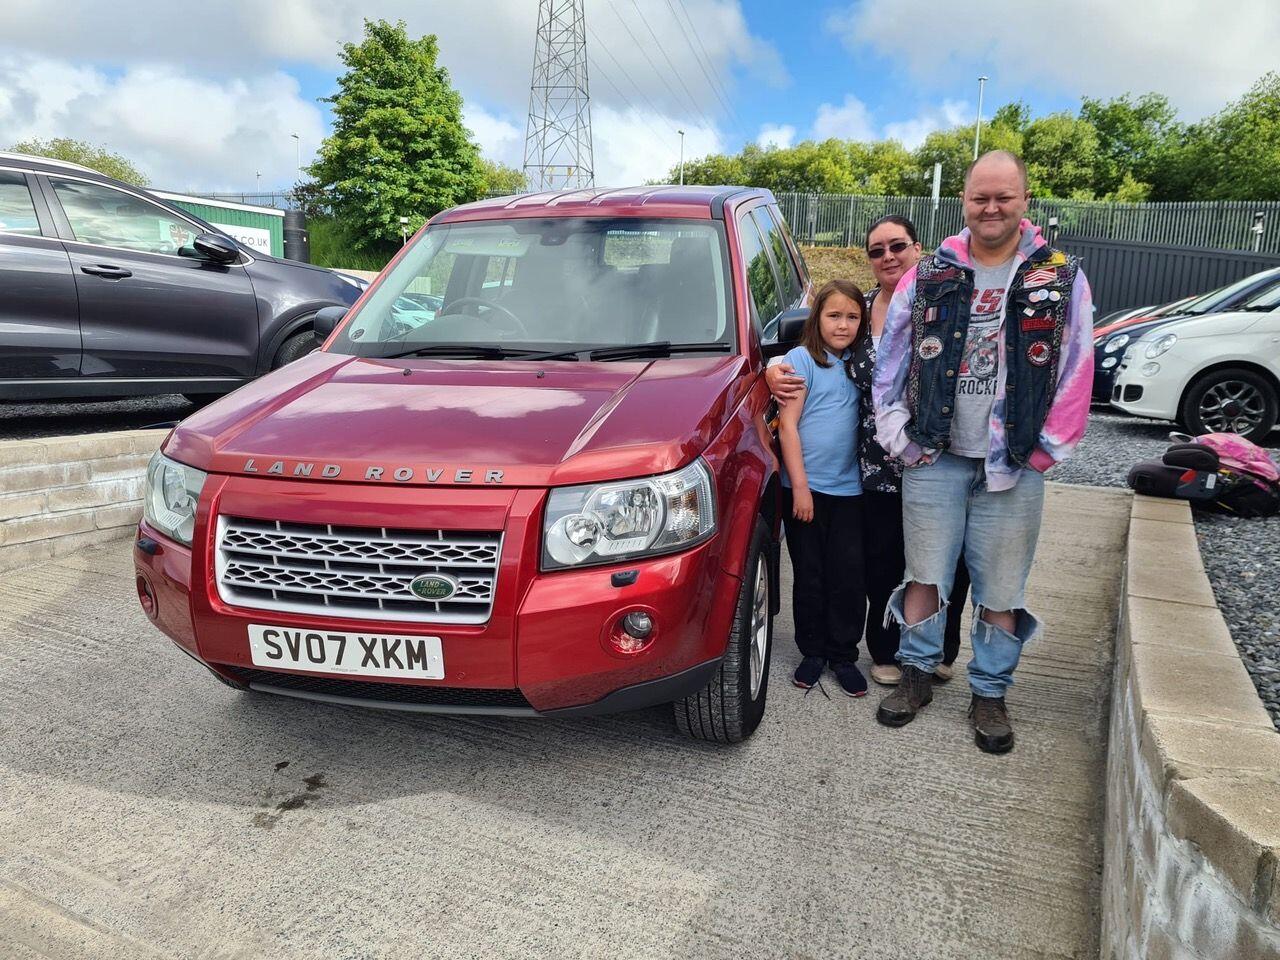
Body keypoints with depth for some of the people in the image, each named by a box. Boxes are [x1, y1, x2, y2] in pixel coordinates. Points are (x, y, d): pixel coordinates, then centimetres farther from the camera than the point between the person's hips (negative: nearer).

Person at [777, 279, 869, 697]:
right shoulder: (801, 359, -4)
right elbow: (787, 425, -9)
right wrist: (800, 486, -12)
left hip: (849, 489, 4)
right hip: (805, 487, -3)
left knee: (849, 577, 5)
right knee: (810, 575, 7)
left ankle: (843, 655, 19)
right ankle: (812, 652, 22)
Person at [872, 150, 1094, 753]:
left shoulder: (1063, 279, 2)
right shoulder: (929, 274, 5)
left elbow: (1076, 371, 2)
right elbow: (890, 358, 7)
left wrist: (1044, 450, -3)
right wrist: (898, 436, 3)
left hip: (1014, 466, -1)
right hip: (934, 456, 1)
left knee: (1001, 588, 7)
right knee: (925, 574, 9)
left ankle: (990, 694, 24)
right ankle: (917, 675, 27)